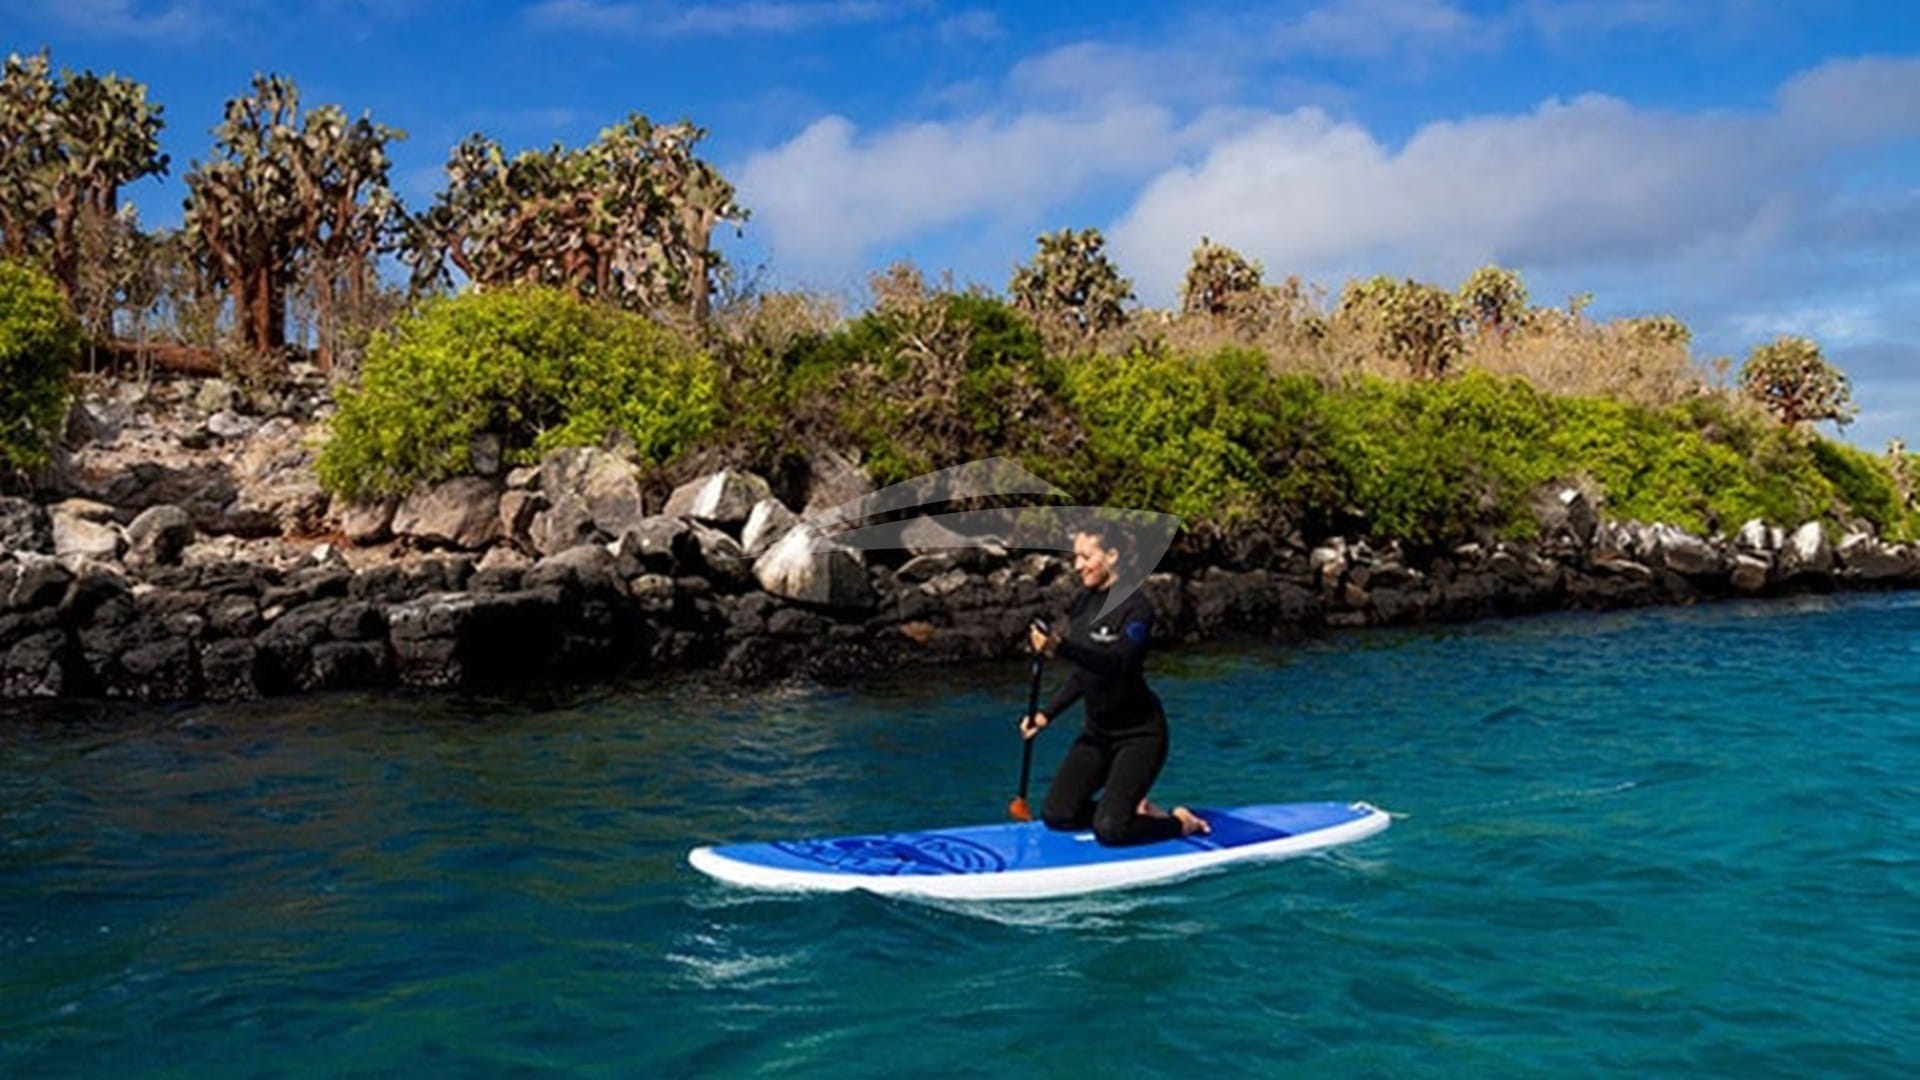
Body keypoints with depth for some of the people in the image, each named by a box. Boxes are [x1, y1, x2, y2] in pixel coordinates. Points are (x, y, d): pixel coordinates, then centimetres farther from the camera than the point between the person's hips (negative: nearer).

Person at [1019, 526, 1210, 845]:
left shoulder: (1135, 607, -19)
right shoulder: (1083, 603, 4)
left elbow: (1116, 662, -36)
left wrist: (1060, 647, -48)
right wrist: (1046, 714, 3)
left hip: (1138, 732, -8)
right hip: (1098, 729, 8)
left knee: (1109, 830, -16)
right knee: (1056, 815, 3)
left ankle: (1179, 822, 10)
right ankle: (1133, 808, 22)